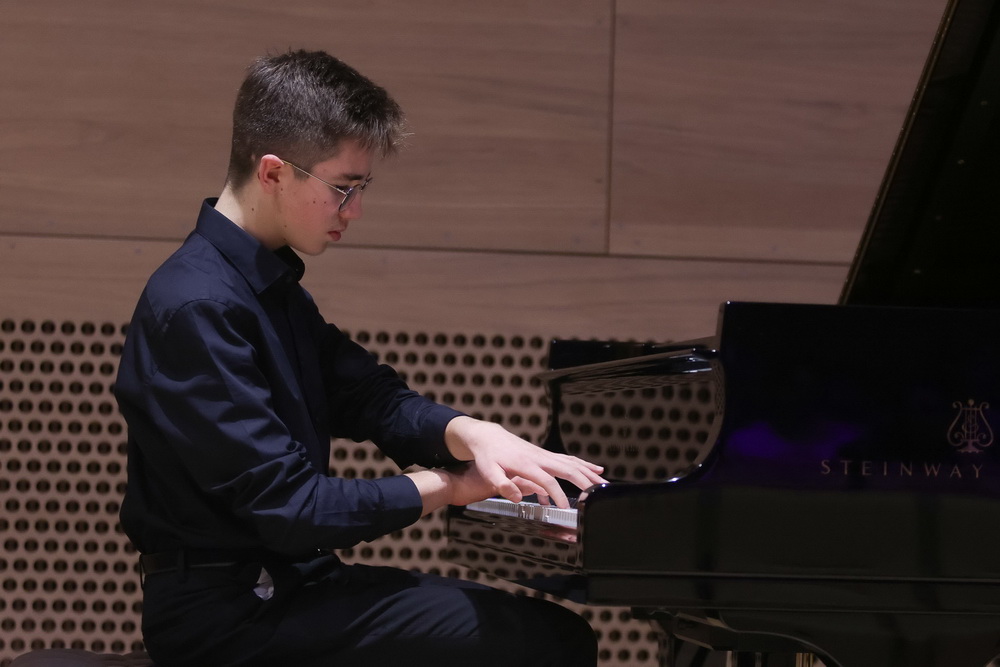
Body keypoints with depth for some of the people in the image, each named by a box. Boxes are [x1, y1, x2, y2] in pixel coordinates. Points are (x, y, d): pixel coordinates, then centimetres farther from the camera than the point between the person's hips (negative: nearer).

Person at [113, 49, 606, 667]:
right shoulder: (195, 310, -20)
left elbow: (367, 396, 6)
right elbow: (287, 505, -22)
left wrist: (467, 432, -16)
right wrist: (449, 486, -13)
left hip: (281, 580, 10)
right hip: (228, 614, -10)